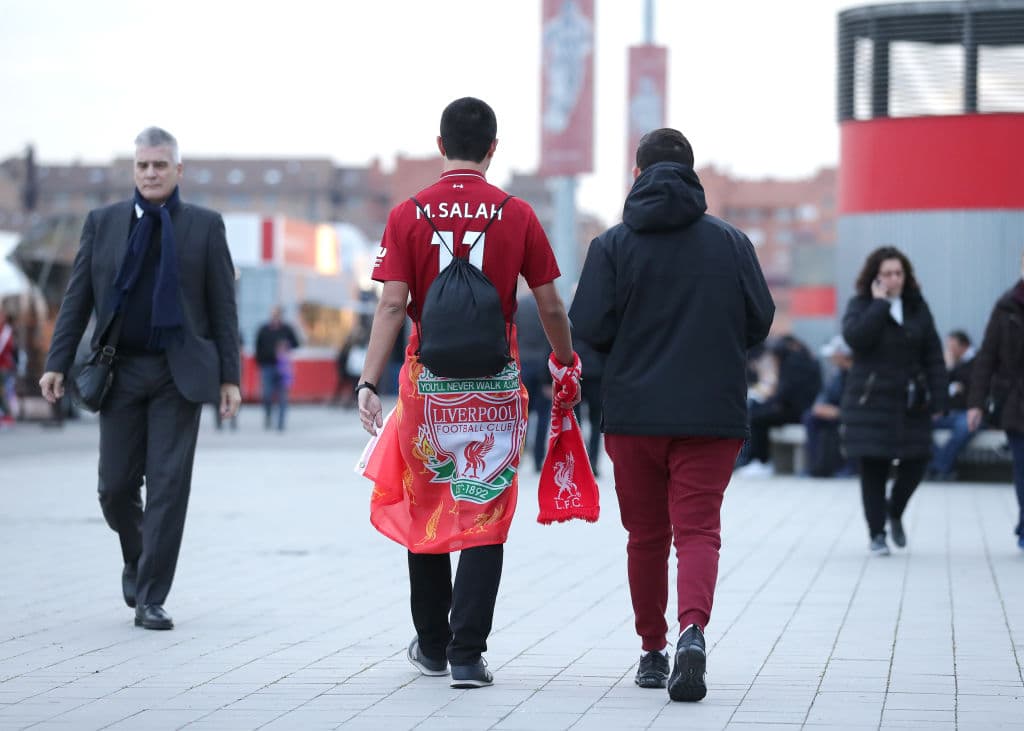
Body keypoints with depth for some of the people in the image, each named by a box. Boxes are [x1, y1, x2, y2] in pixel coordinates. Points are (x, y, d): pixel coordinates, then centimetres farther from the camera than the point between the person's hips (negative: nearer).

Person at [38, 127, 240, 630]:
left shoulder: (205, 227, 5)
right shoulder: (102, 223, 9)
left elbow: (223, 306, 5)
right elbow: (77, 299, 9)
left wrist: (229, 376, 0)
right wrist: (57, 363, 1)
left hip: (179, 373, -2)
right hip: (121, 371, 2)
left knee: (169, 485, -6)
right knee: (116, 486, 3)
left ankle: (151, 598, -1)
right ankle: (136, 560, 32)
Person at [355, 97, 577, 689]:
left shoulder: (409, 215, -2)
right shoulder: (517, 215, -2)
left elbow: (392, 306, -9)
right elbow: (551, 308, 2)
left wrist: (369, 382, -11)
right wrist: (569, 369, 17)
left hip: (428, 381, 1)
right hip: (495, 386, -1)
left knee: (424, 513, 15)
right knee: (482, 518, 1)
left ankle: (432, 645, 24)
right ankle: (467, 652, -6)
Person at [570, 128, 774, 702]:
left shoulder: (613, 244, -2)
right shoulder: (732, 241, 3)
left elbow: (589, 325, -8)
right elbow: (761, 320, 4)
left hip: (634, 412, 0)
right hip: (714, 413, 0)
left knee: (646, 536, 13)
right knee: (699, 529, -3)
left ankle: (653, 650, 19)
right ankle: (693, 628, -28)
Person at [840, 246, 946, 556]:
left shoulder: (917, 307, 7)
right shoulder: (861, 305, 0)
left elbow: (933, 356, 7)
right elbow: (855, 336, -21)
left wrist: (937, 399, 0)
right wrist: (880, 303, -17)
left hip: (910, 400, 3)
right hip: (871, 400, -3)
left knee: (916, 460, -2)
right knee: (873, 467, -1)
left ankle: (895, 513, 27)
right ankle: (876, 532, 10)